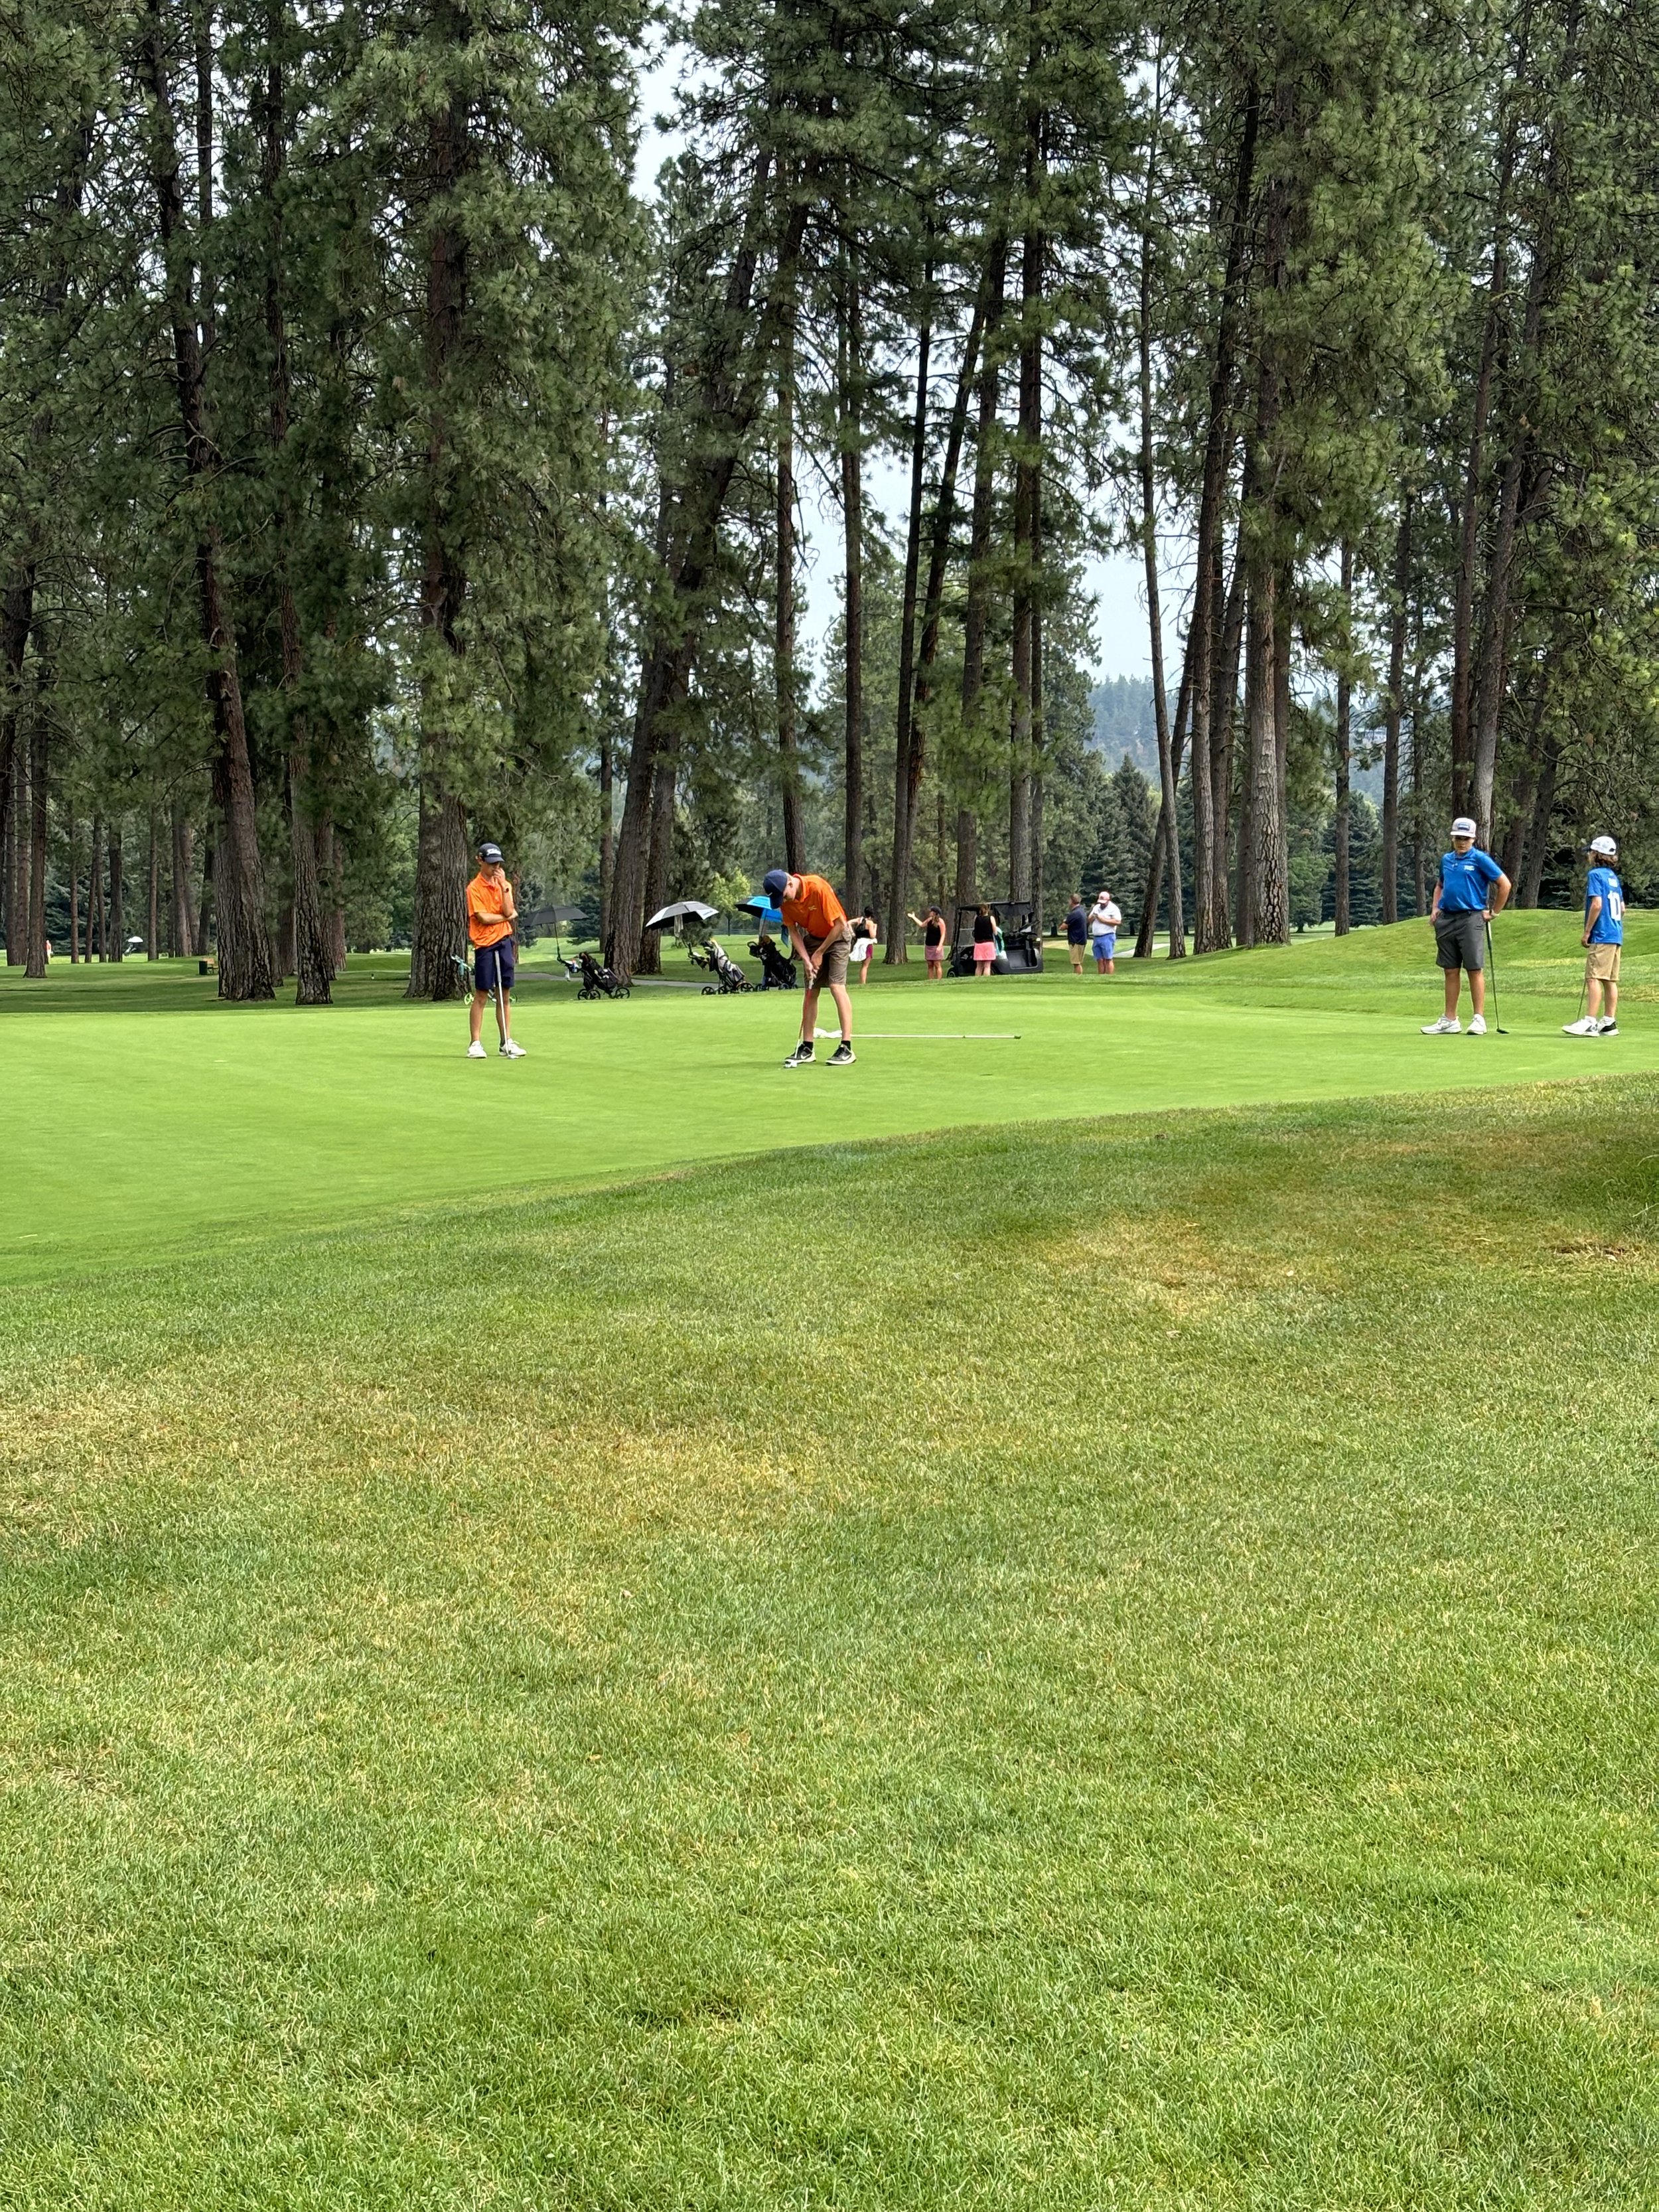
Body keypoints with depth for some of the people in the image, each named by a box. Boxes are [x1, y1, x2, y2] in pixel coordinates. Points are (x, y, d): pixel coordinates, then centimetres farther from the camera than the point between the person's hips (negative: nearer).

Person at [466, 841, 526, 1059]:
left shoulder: (504, 884, 11)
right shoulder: (474, 888, -5)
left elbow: (508, 911, -3)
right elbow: (484, 918, -14)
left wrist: (503, 886, -10)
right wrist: (507, 916, -2)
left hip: (504, 942, 5)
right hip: (485, 944, -5)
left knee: (504, 996, 7)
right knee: (482, 995, -3)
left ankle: (507, 1043, 12)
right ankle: (476, 1044, 1)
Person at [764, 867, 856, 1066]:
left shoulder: (819, 888, -31)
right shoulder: (785, 900, -13)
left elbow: (839, 924, -23)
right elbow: (793, 931, -2)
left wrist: (820, 953, -15)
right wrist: (806, 960, -14)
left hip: (837, 936, -6)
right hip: (812, 937, 6)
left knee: (837, 986, -16)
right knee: (810, 992, 3)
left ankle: (847, 1048, -18)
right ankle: (806, 1048, 7)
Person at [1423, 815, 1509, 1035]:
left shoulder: (1480, 859, -4)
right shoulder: (1446, 859, 15)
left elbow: (1505, 884, -4)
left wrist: (1494, 912, -2)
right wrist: (1435, 908, 15)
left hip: (1470, 919, -6)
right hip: (1446, 919, 6)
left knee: (1475, 970, -5)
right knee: (1450, 971, 8)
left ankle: (1479, 1019, -2)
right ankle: (1449, 1021, 12)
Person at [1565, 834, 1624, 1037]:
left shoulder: (1595, 874, -8)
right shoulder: (1614, 877, 16)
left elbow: (1597, 904, -17)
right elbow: (1622, 908, 19)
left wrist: (1587, 931, -12)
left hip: (1602, 936, -9)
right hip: (1616, 936, 9)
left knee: (1593, 978, -13)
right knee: (1610, 980, 9)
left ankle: (1590, 1022, -20)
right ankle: (1609, 1022, 10)